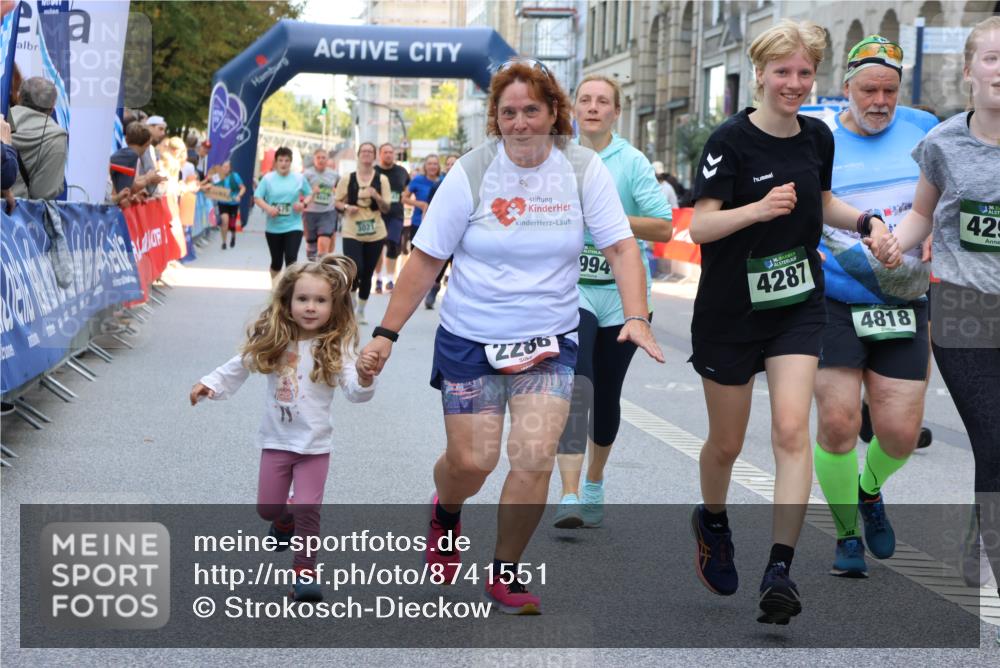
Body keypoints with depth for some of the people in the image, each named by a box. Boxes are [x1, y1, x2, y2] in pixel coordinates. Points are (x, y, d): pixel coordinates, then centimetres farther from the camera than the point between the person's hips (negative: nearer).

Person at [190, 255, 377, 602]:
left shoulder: (336, 346, -14)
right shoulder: (272, 341, -6)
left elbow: (354, 391, -24)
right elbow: (240, 367, 9)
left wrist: (364, 379, -45)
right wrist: (210, 385, 0)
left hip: (314, 443, -3)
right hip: (276, 440, 3)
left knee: (307, 509, -6)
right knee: (267, 507, 12)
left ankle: (305, 573, 9)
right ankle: (285, 522, 47)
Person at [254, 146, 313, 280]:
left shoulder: (299, 178, 1)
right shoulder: (268, 178, -3)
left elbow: (310, 194, 12)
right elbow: (257, 197, -3)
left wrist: (304, 203, -10)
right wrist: (268, 208, -21)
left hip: (293, 226, -1)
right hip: (273, 227, 1)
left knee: (291, 259, -15)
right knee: (276, 261, 12)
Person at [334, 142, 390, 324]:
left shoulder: (382, 180, 2)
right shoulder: (348, 179, 1)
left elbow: (387, 209, -1)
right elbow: (337, 202, 8)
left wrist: (376, 196, -19)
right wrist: (346, 207, -13)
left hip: (375, 233, 2)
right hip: (352, 232, -1)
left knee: (367, 274, 7)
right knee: (355, 270, -16)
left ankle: (361, 311, 23)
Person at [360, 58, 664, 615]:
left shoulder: (583, 169, -4)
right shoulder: (471, 174, -7)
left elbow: (621, 246, -5)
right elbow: (426, 260, -3)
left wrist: (637, 317, -20)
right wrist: (387, 333, -5)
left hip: (550, 340, 1)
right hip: (470, 339, -1)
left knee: (534, 461, -10)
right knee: (471, 461, -2)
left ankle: (506, 575, 12)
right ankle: (446, 512, 37)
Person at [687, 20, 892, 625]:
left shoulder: (818, 137, 2)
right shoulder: (731, 140, -14)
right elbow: (700, 226, -18)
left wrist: (864, 221, 1)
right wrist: (758, 209, -33)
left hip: (798, 306, 3)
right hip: (731, 310, -3)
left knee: (792, 430, -13)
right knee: (727, 443, 10)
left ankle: (780, 570, -12)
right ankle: (712, 522, 42)